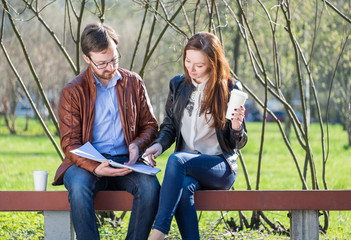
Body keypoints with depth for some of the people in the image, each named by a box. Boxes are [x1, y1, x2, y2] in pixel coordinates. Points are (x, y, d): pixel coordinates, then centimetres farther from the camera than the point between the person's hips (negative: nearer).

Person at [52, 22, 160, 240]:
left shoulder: (133, 83, 11)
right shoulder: (73, 92, 1)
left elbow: (150, 125, 17)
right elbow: (70, 143, -4)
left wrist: (138, 145, -8)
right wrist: (95, 168, -24)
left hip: (126, 162, 2)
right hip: (88, 163, -2)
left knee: (150, 185, -30)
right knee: (79, 186, -36)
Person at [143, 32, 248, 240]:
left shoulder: (231, 89, 0)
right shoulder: (178, 85, 11)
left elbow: (238, 143, 4)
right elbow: (169, 126, 19)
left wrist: (236, 127, -20)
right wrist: (160, 144, -3)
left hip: (221, 167, -3)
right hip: (187, 168, 3)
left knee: (177, 160, -34)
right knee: (182, 186, -35)